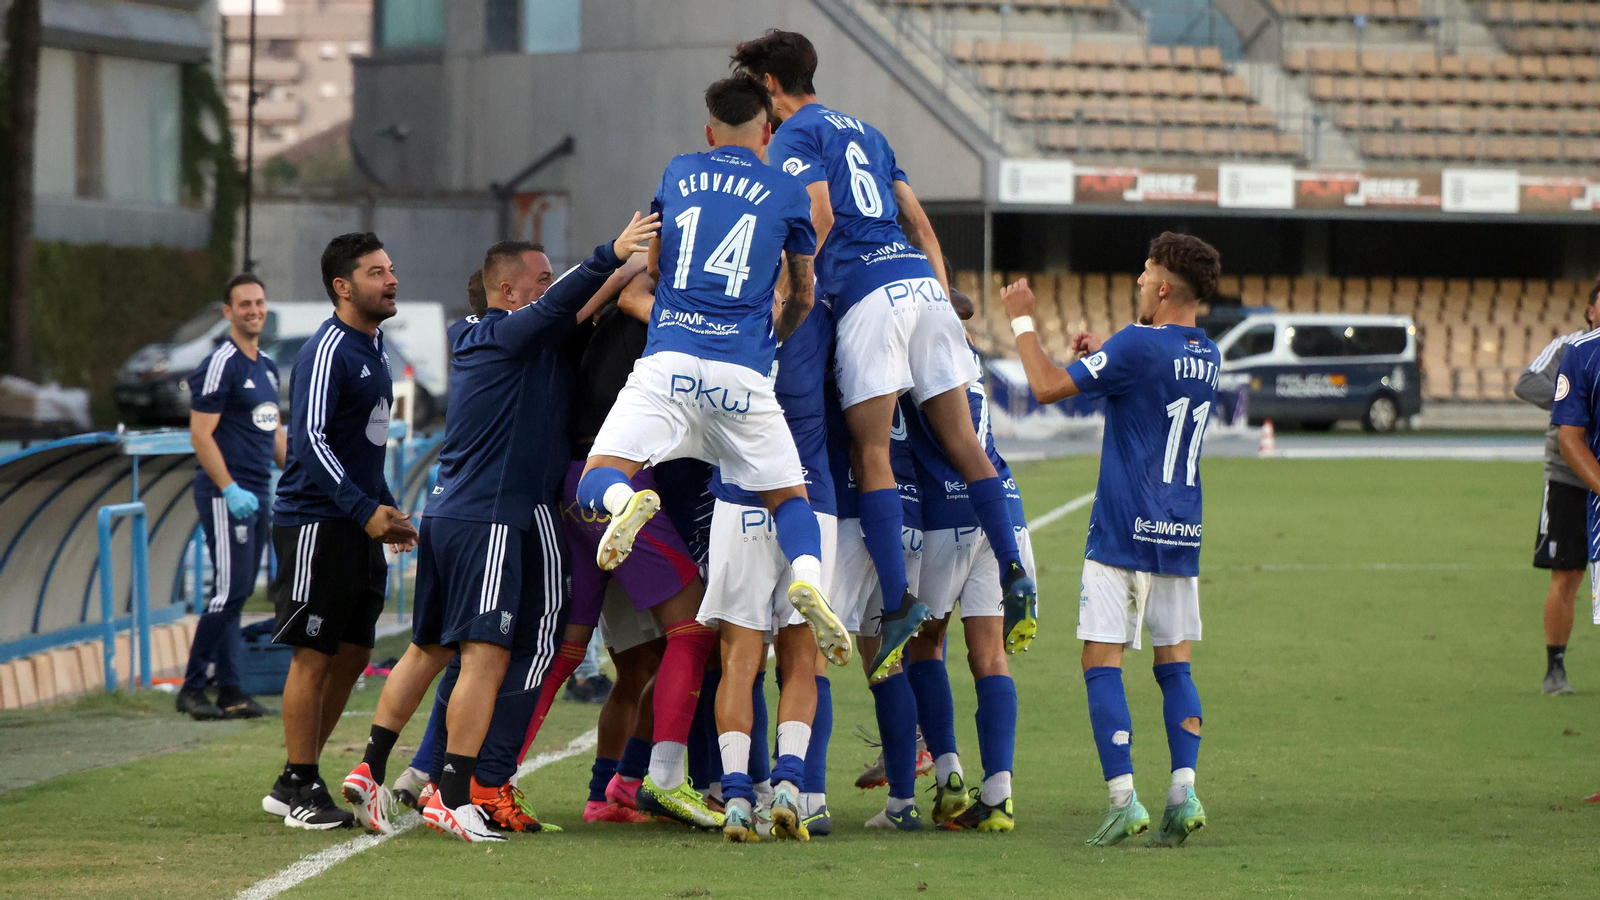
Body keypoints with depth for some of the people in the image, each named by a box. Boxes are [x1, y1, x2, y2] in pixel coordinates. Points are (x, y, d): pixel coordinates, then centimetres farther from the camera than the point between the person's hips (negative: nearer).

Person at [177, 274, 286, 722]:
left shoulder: (267, 366, 16)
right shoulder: (220, 365, -11)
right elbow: (201, 434, -15)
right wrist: (230, 490, -21)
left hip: (257, 494, 8)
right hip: (225, 494, -8)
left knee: (238, 593, 8)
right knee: (230, 588, -12)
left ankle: (230, 691, 9)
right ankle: (192, 687, -6)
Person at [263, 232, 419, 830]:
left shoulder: (372, 349, 16)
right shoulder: (327, 350, -14)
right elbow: (310, 438, -22)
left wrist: (386, 508, 22)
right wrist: (365, 510, -27)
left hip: (359, 529, 9)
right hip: (315, 524, -9)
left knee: (353, 654, 10)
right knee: (315, 656, -5)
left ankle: (294, 785, 18)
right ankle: (301, 790, 1)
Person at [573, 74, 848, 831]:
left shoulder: (679, 174, 19)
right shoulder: (786, 192, 14)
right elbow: (801, 299, 27)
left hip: (667, 363, 0)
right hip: (743, 376, 0)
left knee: (598, 482, 2)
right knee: (790, 495, 15)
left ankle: (626, 500, -36)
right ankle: (808, 575, -17)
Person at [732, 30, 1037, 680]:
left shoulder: (795, 135, 4)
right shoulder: (863, 132, 27)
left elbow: (818, 218, -12)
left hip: (868, 290, -7)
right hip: (922, 283, 7)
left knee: (870, 453, -7)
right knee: (960, 438, 5)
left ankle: (898, 599, -16)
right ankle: (1014, 574, -5)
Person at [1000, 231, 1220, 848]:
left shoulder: (1136, 345, -14)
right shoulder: (1207, 355, 9)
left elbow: (1049, 386, -11)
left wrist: (1021, 320, 0)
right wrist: (1103, 355, 23)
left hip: (1123, 535, -7)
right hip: (1182, 538, 7)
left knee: (1102, 664, -4)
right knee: (1174, 666, 9)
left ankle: (1124, 799, -13)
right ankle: (1183, 793, -3)